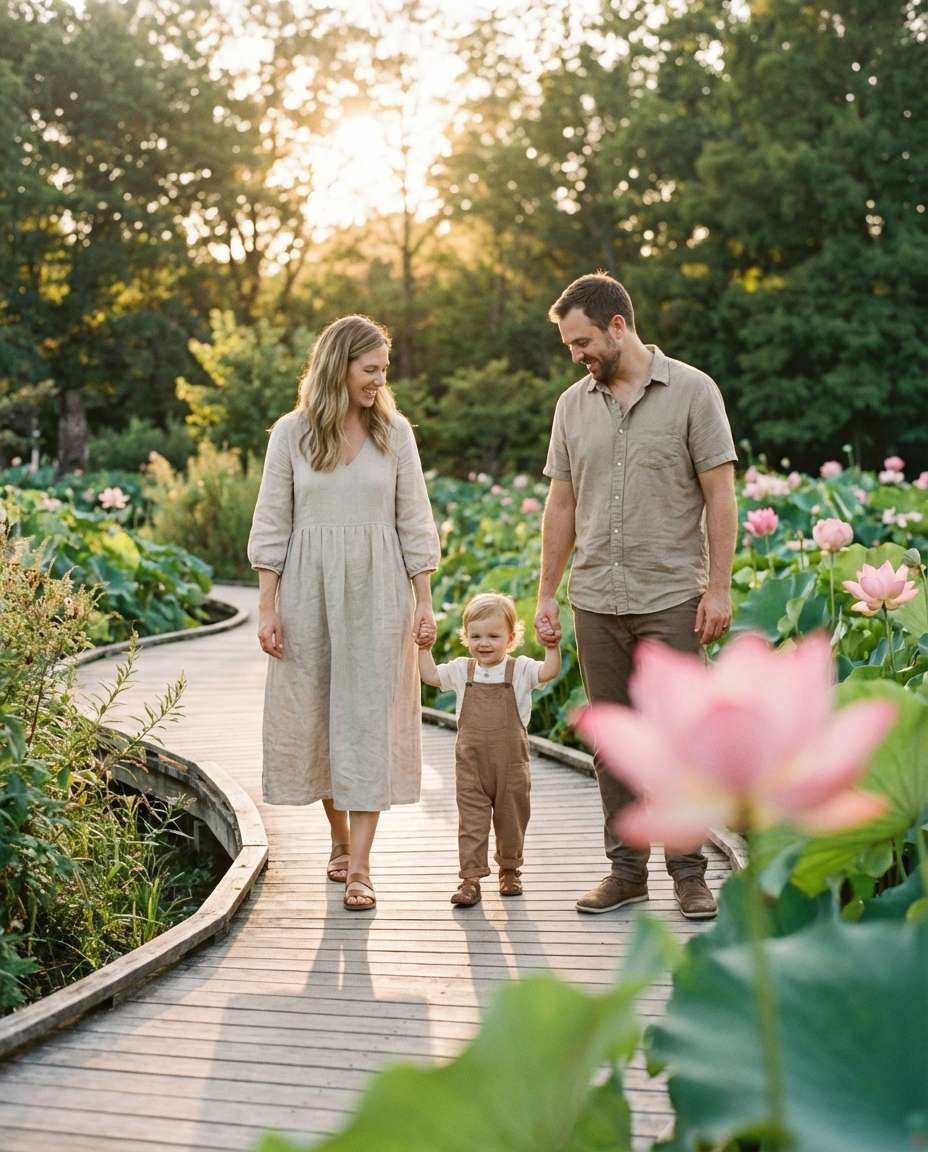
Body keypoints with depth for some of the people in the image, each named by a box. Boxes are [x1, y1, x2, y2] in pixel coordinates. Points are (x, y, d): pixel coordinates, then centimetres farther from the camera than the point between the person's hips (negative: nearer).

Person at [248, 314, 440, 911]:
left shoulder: (394, 431, 3)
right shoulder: (292, 432, 0)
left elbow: (415, 522, 4)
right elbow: (272, 524, 1)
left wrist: (425, 602, 0)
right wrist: (267, 607, -3)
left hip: (377, 593, 0)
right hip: (309, 592, 0)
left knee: (370, 718, -3)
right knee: (314, 714, 8)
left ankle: (359, 866, 1)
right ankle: (340, 836, 29)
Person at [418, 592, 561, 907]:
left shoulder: (519, 669, -2)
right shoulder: (462, 670, 6)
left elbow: (549, 671, -15)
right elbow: (430, 675, 13)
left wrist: (552, 645, -26)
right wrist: (424, 648, 7)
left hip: (511, 763, -1)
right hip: (471, 763, 1)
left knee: (511, 819, 12)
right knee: (471, 821, -2)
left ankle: (509, 870, 31)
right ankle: (471, 878, 0)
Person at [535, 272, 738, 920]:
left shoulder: (692, 392, -2)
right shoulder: (574, 405, 10)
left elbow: (720, 495, -4)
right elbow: (561, 506, 13)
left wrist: (719, 587, -10)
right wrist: (546, 595, 10)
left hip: (672, 598, -4)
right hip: (596, 600, 4)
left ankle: (689, 873, 9)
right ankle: (627, 869, 18)